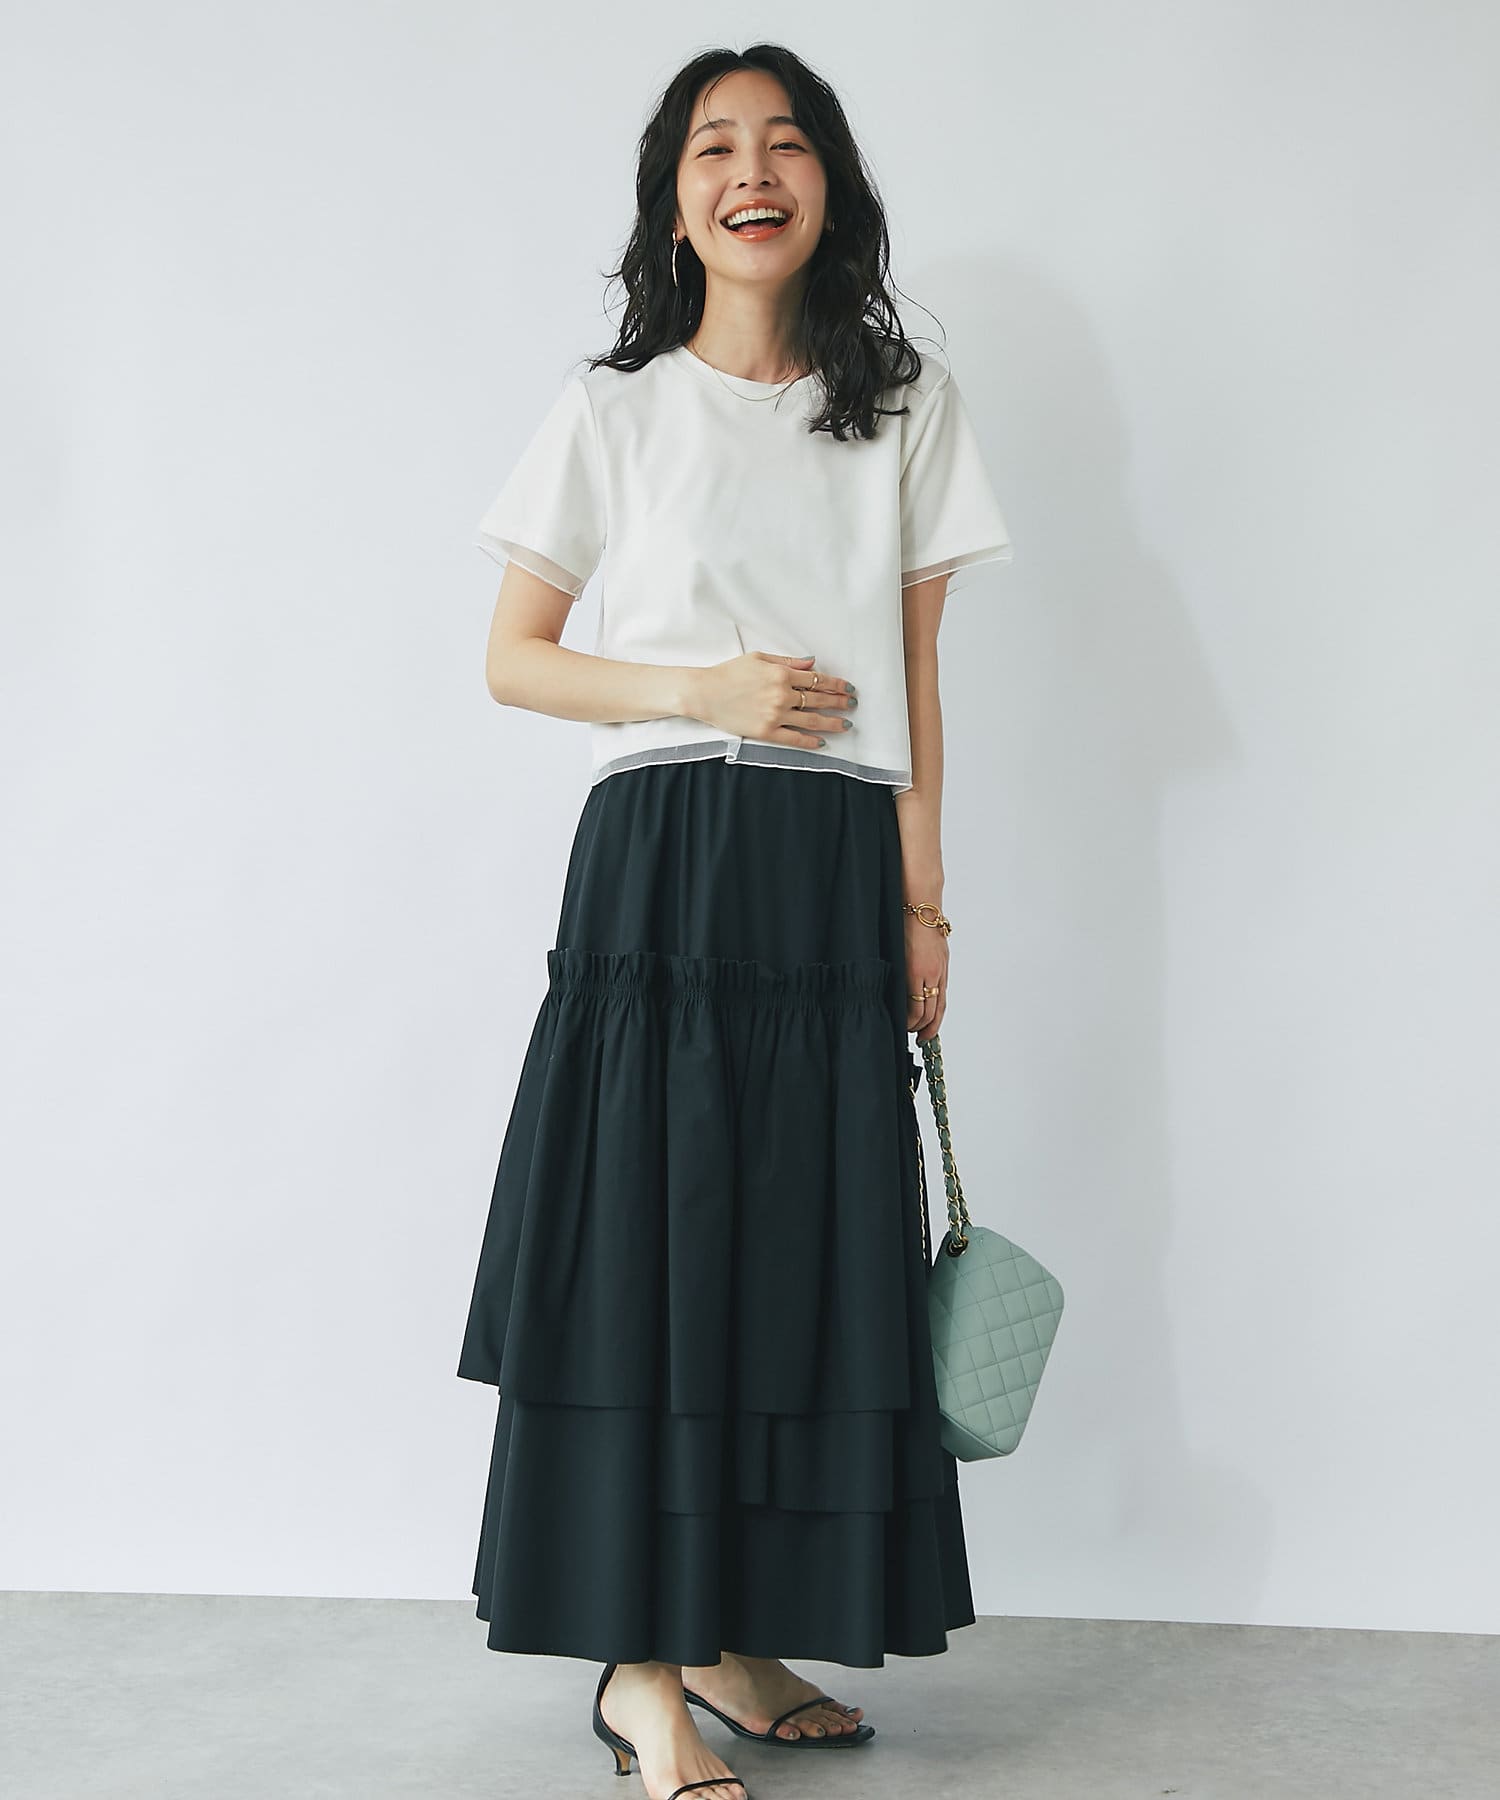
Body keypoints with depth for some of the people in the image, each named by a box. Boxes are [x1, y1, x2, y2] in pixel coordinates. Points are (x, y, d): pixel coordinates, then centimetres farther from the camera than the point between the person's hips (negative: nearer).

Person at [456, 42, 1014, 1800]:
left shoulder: (908, 407, 12)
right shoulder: (616, 412, 5)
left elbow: (912, 676, 11)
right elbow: (513, 657, 5)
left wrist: (924, 902, 6)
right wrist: (706, 690, -10)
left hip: (838, 877, 3)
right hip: (661, 861, -3)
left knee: (814, 1250, 3)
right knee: (648, 1241, -6)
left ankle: (734, 1637, 16)